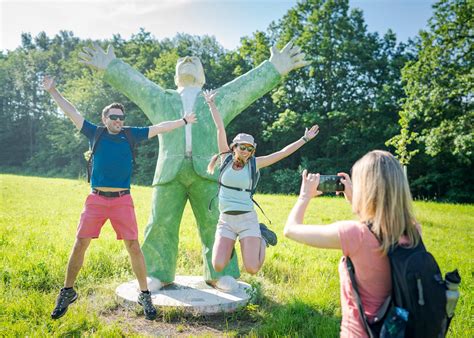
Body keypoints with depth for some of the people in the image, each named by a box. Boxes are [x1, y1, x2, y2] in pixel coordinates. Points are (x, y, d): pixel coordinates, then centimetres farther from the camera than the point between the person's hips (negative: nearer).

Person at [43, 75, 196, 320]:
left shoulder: (131, 135, 9)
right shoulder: (95, 134, 9)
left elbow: (158, 128, 11)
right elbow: (72, 113, 11)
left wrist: (184, 121, 12)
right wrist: (53, 91, 10)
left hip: (122, 200, 0)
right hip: (96, 199, 1)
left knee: (133, 247, -3)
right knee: (79, 245, 2)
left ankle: (144, 295, 11)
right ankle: (67, 292, 22)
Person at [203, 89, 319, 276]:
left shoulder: (253, 164, 2)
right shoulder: (226, 158, 2)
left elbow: (282, 153, 3)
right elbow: (220, 128, 1)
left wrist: (305, 138, 3)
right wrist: (211, 103, 3)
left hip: (247, 219, -1)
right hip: (225, 220, 1)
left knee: (252, 269, -11)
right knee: (218, 266, -12)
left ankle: (262, 238, 20)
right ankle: (230, 243, 21)